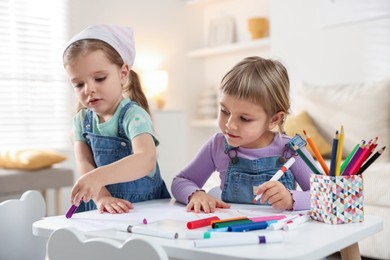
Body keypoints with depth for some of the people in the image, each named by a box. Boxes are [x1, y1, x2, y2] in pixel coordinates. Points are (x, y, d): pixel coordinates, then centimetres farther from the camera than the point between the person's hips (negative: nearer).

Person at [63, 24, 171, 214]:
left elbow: (146, 160, -29)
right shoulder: (82, 120, 4)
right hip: (101, 210, 5)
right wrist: (101, 196, -21)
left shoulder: (133, 115, -13)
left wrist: (99, 176, -41)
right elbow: (85, 167, -4)